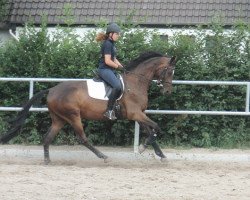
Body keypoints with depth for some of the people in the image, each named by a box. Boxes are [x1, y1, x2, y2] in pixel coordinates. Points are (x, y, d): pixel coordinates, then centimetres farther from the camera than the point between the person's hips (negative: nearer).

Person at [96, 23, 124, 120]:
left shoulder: (111, 44, 18)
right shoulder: (107, 44, -13)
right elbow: (107, 61, -19)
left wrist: (122, 67, 12)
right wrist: (118, 67, -10)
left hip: (111, 70, 11)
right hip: (104, 69, -11)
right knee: (117, 86, -28)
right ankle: (109, 110, -28)